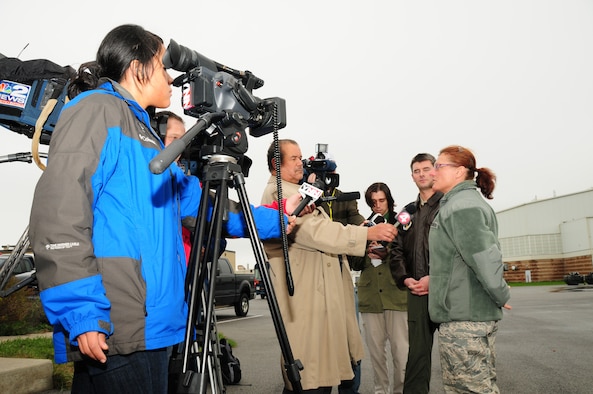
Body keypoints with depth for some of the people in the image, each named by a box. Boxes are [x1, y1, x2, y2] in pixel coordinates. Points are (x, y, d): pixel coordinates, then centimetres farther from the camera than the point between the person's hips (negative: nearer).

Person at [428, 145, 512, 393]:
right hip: (469, 316, 10)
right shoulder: (456, 203, 15)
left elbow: (485, 259, -22)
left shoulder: (462, 206, -15)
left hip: (463, 319, -10)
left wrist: (501, 297, -9)